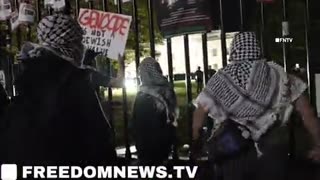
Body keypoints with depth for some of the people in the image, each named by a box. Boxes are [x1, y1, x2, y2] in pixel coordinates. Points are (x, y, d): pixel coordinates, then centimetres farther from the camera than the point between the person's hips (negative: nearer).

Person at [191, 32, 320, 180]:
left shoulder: (220, 79, 6)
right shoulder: (277, 73, 4)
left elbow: (198, 119, 6)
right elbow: (307, 112, 4)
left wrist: (193, 149, 14)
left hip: (230, 154, 1)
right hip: (270, 153, -1)